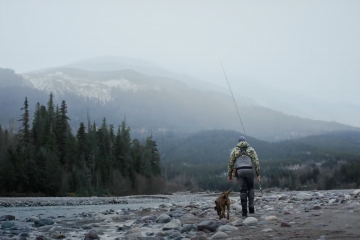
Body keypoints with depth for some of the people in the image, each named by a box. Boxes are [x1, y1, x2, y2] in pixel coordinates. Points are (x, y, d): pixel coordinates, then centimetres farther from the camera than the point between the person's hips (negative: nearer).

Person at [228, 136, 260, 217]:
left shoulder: (234, 150, 12)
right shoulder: (251, 149, 12)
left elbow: (231, 163, 6)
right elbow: (256, 162, 4)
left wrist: (230, 175, 11)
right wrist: (258, 174, 4)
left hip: (239, 171, 0)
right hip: (249, 170, 0)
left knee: (243, 191, 4)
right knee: (250, 188, 19)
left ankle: (244, 212, 4)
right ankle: (251, 206, 2)